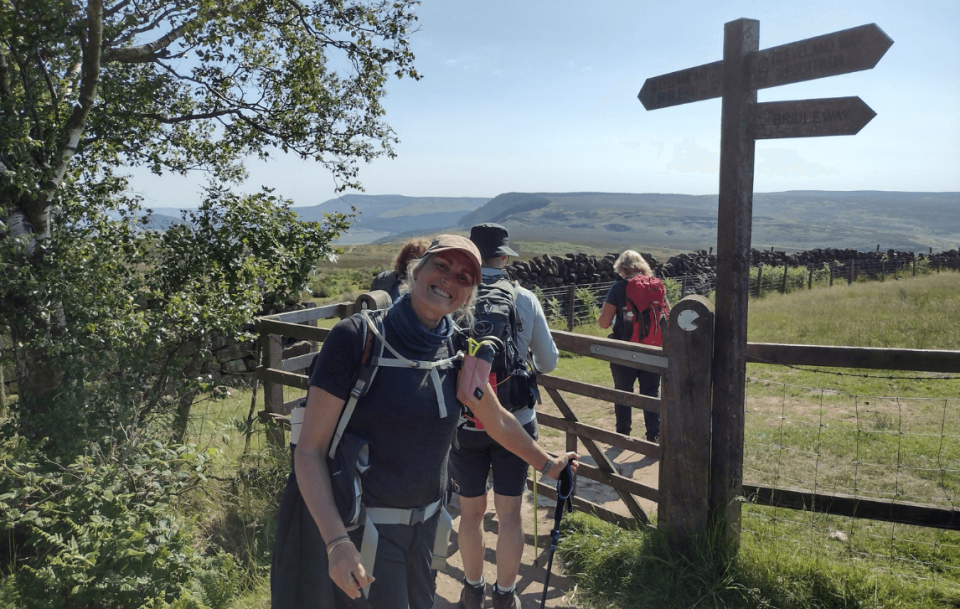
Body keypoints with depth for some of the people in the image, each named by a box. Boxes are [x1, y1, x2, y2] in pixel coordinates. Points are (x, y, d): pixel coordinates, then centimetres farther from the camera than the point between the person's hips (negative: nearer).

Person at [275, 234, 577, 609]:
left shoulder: (456, 349, -2)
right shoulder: (357, 337, -18)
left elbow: (499, 422, 13)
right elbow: (310, 450, -18)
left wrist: (548, 464, 21)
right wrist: (337, 541, -26)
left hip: (426, 521, 5)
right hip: (364, 525, -5)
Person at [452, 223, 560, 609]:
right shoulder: (525, 299, -8)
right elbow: (549, 361, 1)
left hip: (466, 421, 0)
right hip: (515, 421, 0)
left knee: (471, 511, 16)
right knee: (509, 514, 12)